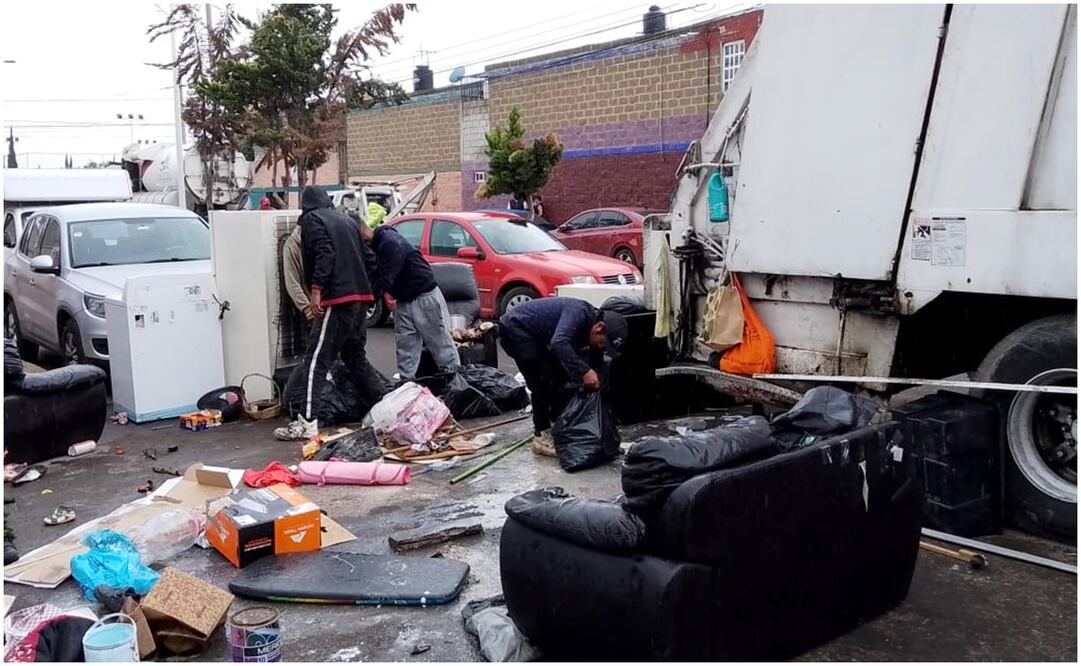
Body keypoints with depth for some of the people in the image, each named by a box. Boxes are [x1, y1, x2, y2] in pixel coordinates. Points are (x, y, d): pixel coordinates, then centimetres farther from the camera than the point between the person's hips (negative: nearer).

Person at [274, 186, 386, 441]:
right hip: (359, 296, 8)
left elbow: (324, 254, -16)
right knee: (355, 356, 19)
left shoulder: (311, 220, 0)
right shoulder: (346, 220, 22)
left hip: (336, 298, -8)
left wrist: (316, 290, -19)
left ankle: (308, 422, -14)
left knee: (317, 359, -9)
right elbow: (369, 258, 19)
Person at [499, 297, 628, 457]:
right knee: (543, 381, -15)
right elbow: (559, 343, -46)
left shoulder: (589, 329, -3)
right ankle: (541, 437, -9)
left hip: (536, 336, 9)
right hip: (514, 328, -9)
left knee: (560, 376, 9)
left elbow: (595, 367, 5)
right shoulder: (579, 312, -29)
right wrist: (584, 371, -49)